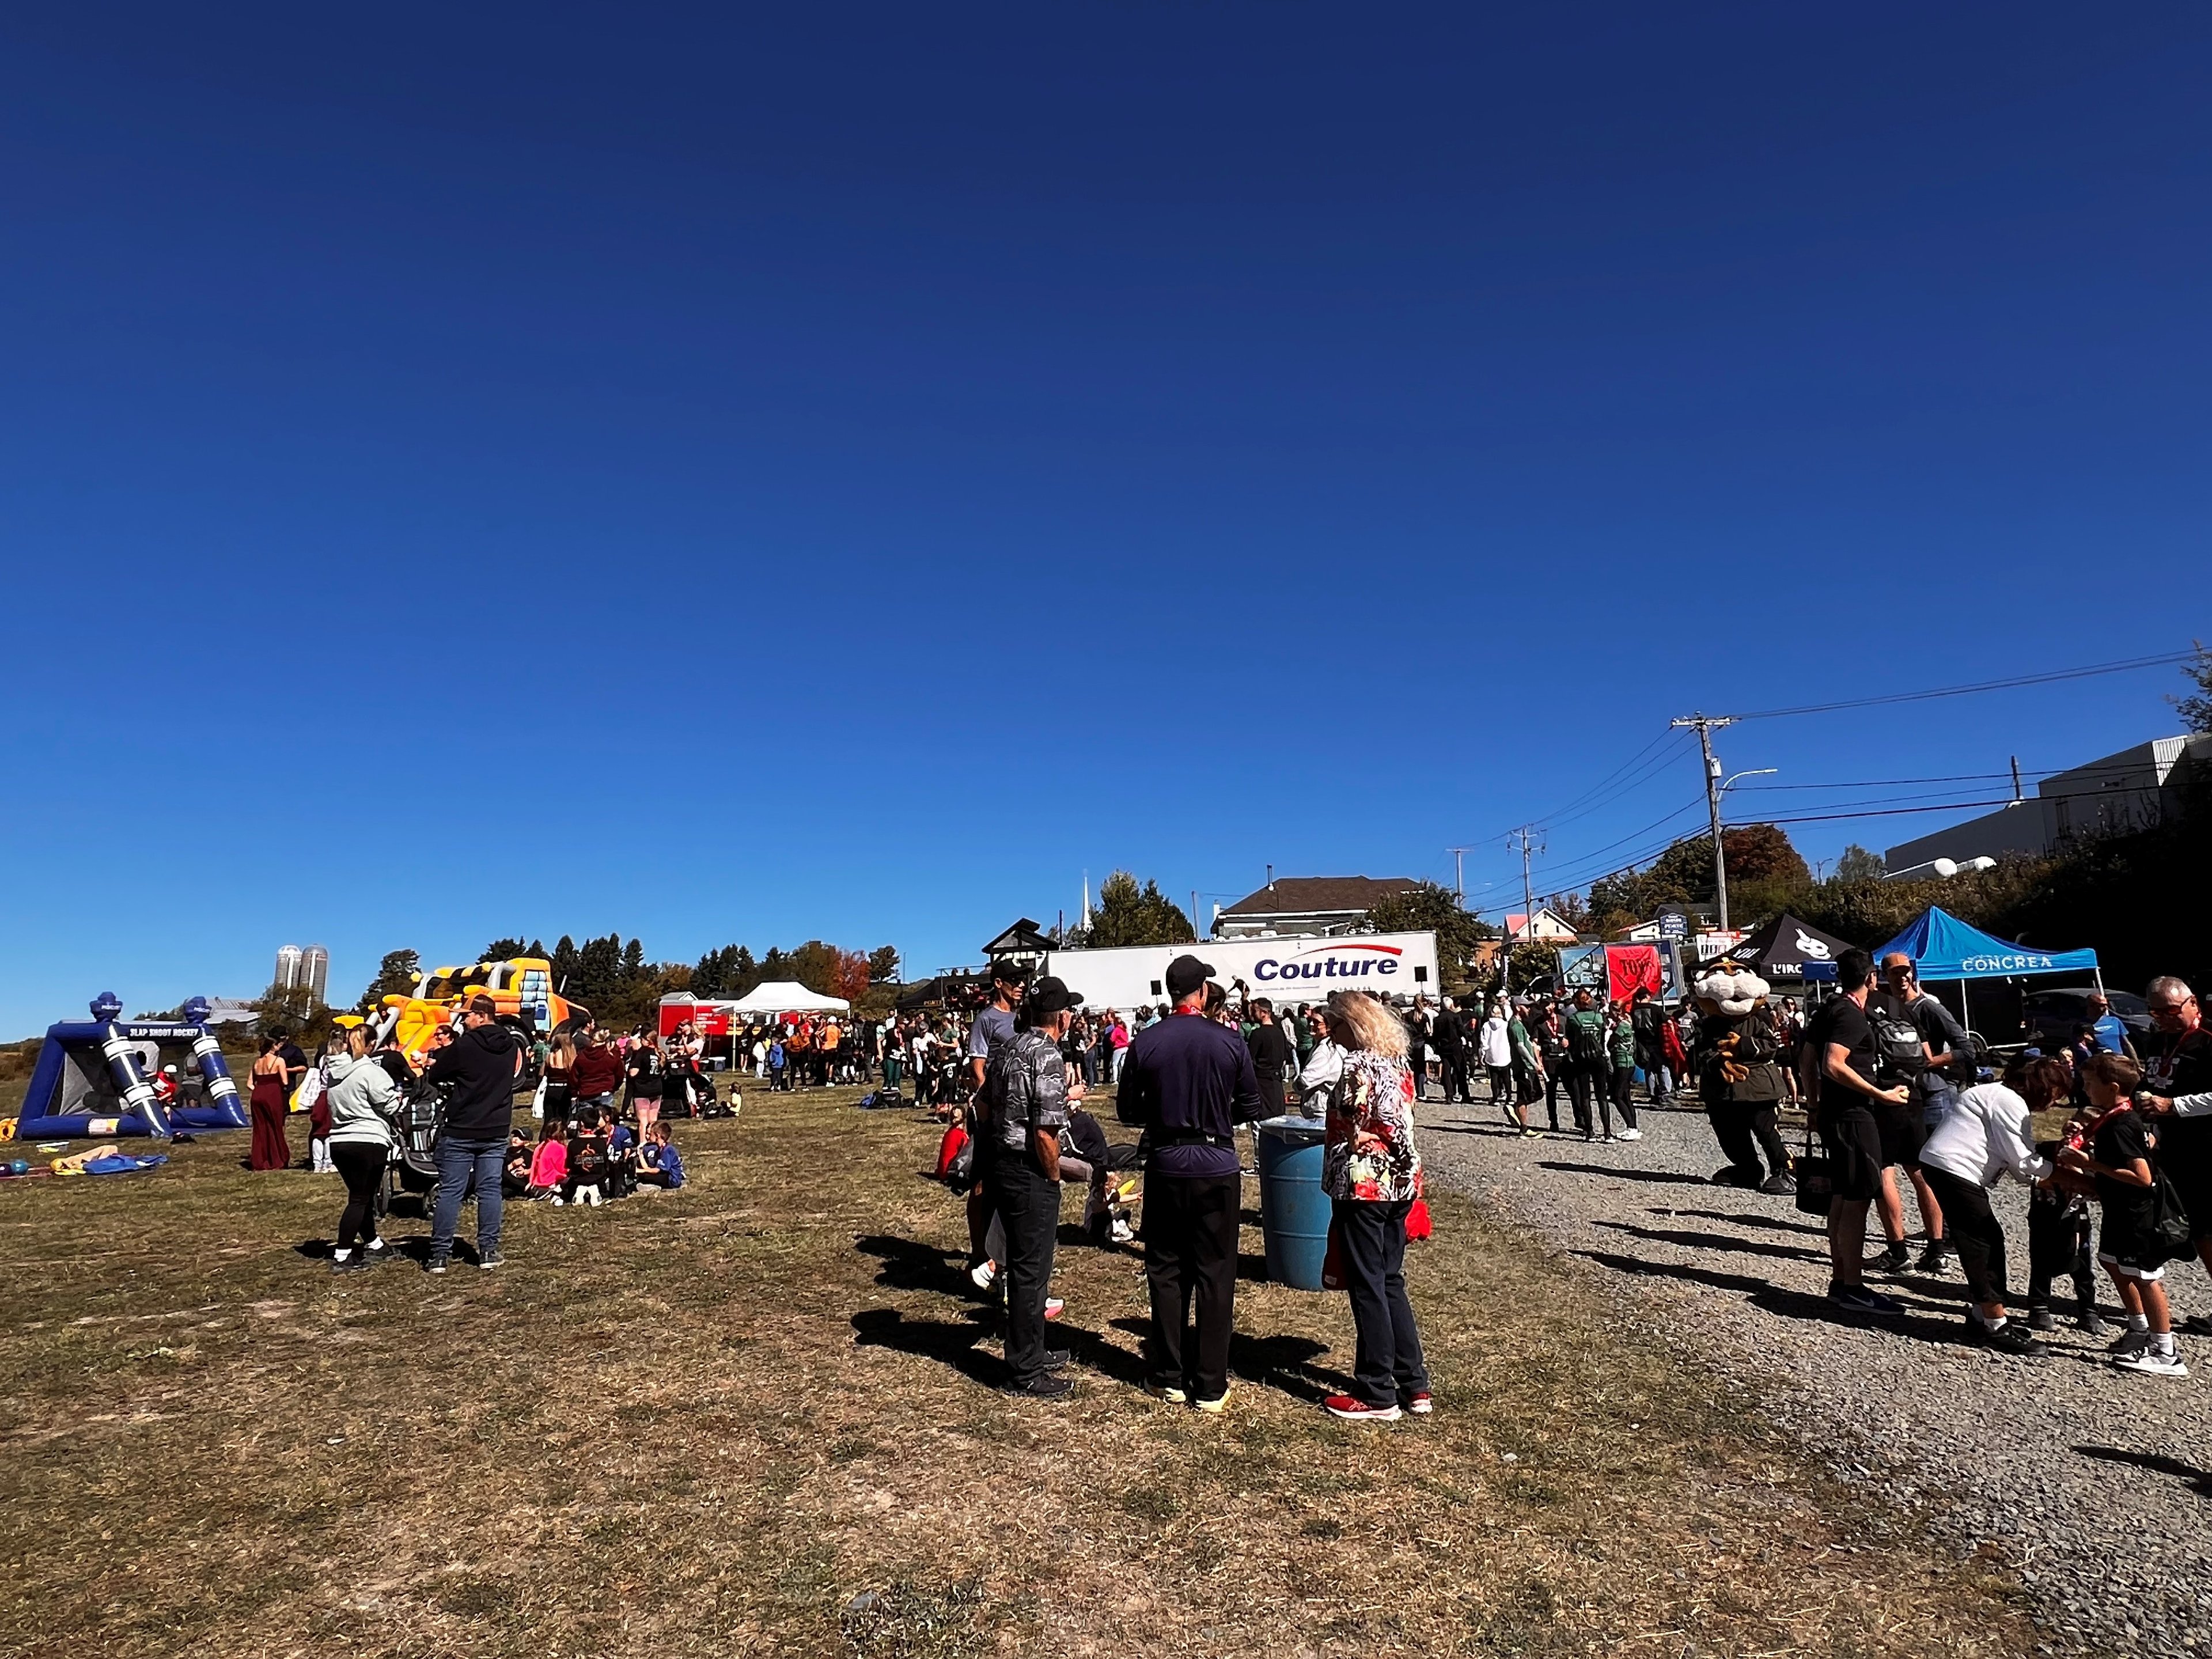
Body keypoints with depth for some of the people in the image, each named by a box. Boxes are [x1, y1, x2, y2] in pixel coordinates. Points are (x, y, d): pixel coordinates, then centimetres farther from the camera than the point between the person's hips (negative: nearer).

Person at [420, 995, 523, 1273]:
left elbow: (433, 1076, -4)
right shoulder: (512, 1046, 3)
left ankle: (440, 1254, 6)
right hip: (497, 1130, 4)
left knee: (449, 1191, 3)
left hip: (460, 1130, -4)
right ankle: (489, 1250, 8)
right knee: (490, 1189, 8)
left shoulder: (463, 1045, -14)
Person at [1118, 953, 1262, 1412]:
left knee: (1166, 1273, 13)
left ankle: (1170, 1378, 21)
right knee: (1215, 1277, 8)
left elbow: (1128, 1111, 1)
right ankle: (1211, 1386, 13)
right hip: (1217, 1167, -1)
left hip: (1165, 1166, 1)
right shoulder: (1229, 1042, -9)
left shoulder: (1145, 1043, -7)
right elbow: (1250, 1106, 1)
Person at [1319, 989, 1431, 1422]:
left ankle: (1377, 1396, 11)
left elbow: (1352, 1133, -19)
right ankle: (1414, 1386, 22)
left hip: (1364, 1186, -8)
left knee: (1367, 1288, 2)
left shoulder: (1360, 1065, -16)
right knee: (1391, 1282, 17)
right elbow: (1402, 1125, 11)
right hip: (1399, 1184, 9)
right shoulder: (1399, 1062, 9)